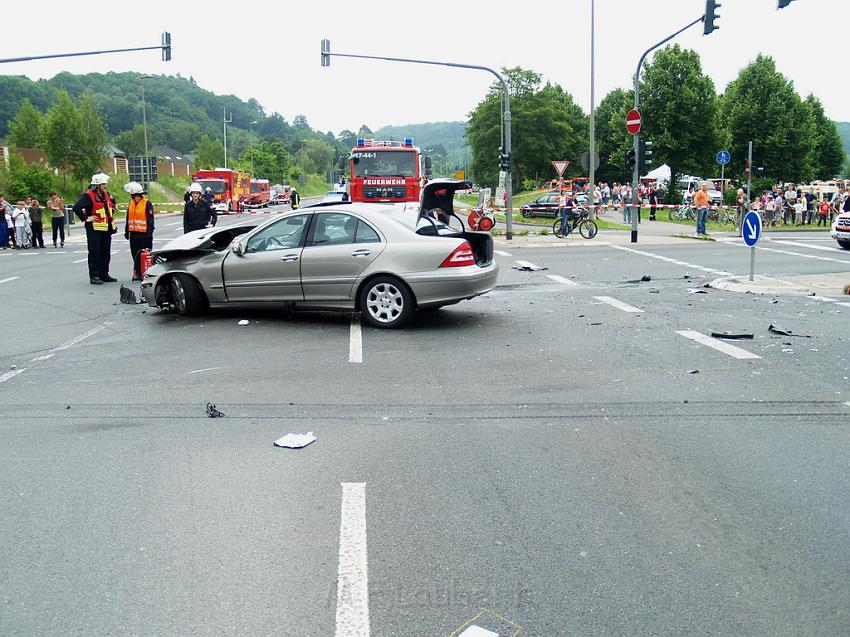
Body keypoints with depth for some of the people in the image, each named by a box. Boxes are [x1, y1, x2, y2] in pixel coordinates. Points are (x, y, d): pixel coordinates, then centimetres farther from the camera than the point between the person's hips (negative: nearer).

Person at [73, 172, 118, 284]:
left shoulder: (106, 195, 12)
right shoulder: (88, 195, -12)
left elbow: (113, 203, 35)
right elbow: (77, 208, -21)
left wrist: (111, 214, 24)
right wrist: (86, 218, -17)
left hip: (106, 229, 8)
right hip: (94, 229, -8)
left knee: (106, 253, 11)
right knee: (94, 253, -4)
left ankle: (104, 275, 20)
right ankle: (94, 276, 0)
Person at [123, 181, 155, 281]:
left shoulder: (147, 203, -8)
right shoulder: (131, 203, 14)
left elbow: (150, 219, -9)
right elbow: (128, 219, 21)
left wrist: (150, 232, -14)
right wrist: (127, 231, 20)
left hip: (144, 234, -7)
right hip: (133, 233, 7)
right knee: (135, 254, 9)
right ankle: (138, 273, 16)